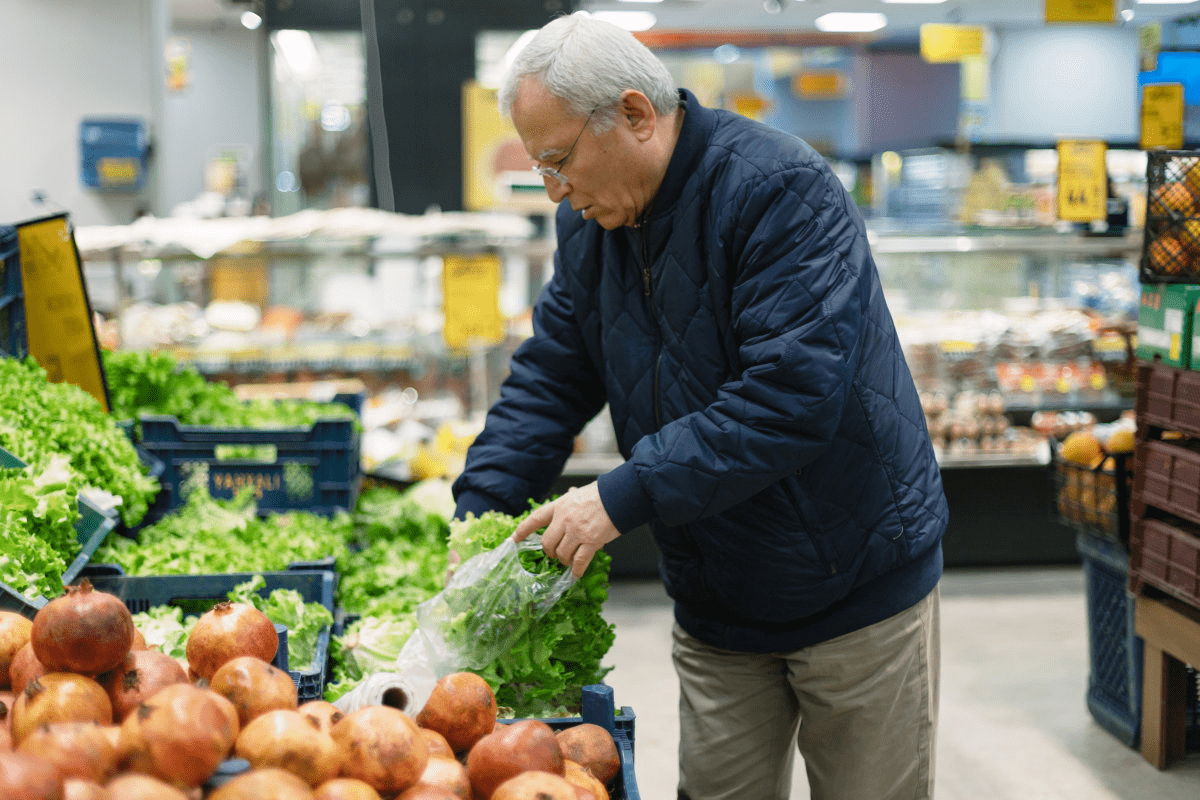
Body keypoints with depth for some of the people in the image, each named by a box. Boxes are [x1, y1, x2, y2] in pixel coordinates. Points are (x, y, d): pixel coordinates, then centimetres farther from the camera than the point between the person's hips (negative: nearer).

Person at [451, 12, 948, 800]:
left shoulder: (781, 190, -22)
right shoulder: (588, 222, 3)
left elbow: (792, 394, -31)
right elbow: (549, 379, 5)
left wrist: (626, 497, -31)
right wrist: (480, 515, -8)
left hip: (857, 582, -6)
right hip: (714, 607, 6)